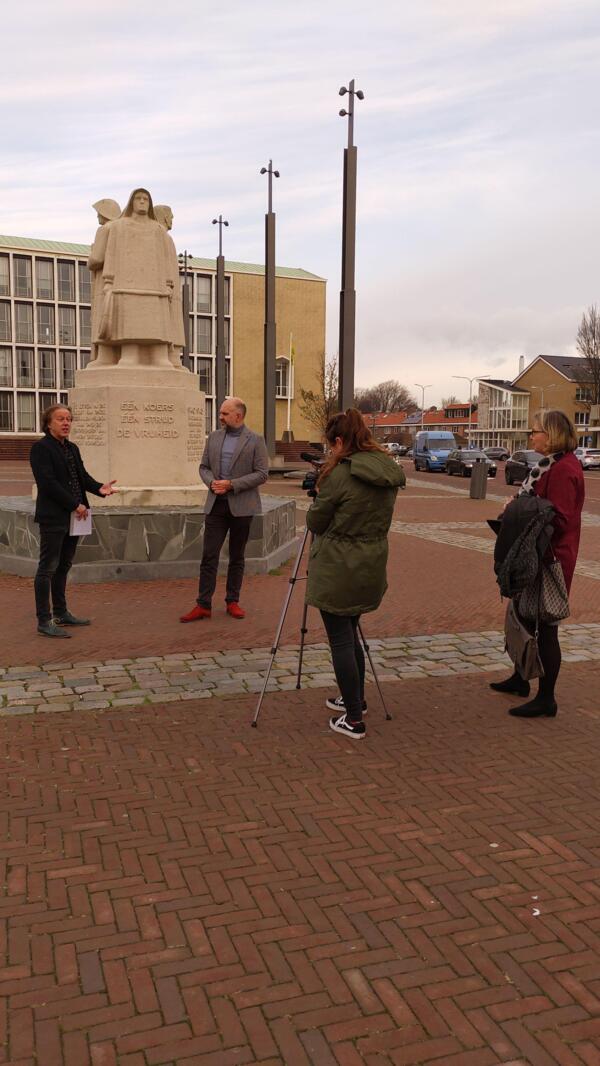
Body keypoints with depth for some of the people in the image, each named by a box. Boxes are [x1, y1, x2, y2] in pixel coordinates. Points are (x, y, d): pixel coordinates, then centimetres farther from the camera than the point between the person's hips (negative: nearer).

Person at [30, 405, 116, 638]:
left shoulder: (72, 448, 16)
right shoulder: (41, 448, -9)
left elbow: (82, 476, 14)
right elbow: (48, 483, -16)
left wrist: (99, 488, -7)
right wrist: (75, 504, -17)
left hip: (72, 517, 8)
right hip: (53, 517, -8)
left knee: (63, 566, 15)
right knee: (48, 568, -4)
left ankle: (61, 613, 24)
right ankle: (44, 621, 0)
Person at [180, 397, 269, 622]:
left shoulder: (255, 440, -4)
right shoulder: (214, 437, 9)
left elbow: (262, 473, -9)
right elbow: (204, 467, 13)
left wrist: (232, 484, -16)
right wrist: (211, 481, -9)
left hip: (241, 506, -3)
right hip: (216, 504, 3)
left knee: (236, 557, 8)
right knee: (209, 556, 0)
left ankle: (232, 601, 19)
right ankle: (203, 605, 4)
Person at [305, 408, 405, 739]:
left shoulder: (340, 474, -19)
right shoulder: (389, 472, 5)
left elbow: (315, 522, -8)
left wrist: (319, 494, 10)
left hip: (337, 572, -7)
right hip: (371, 569, 8)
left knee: (341, 640, 2)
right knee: (349, 634, 23)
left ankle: (353, 720, 9)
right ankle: (355, 699, 36)